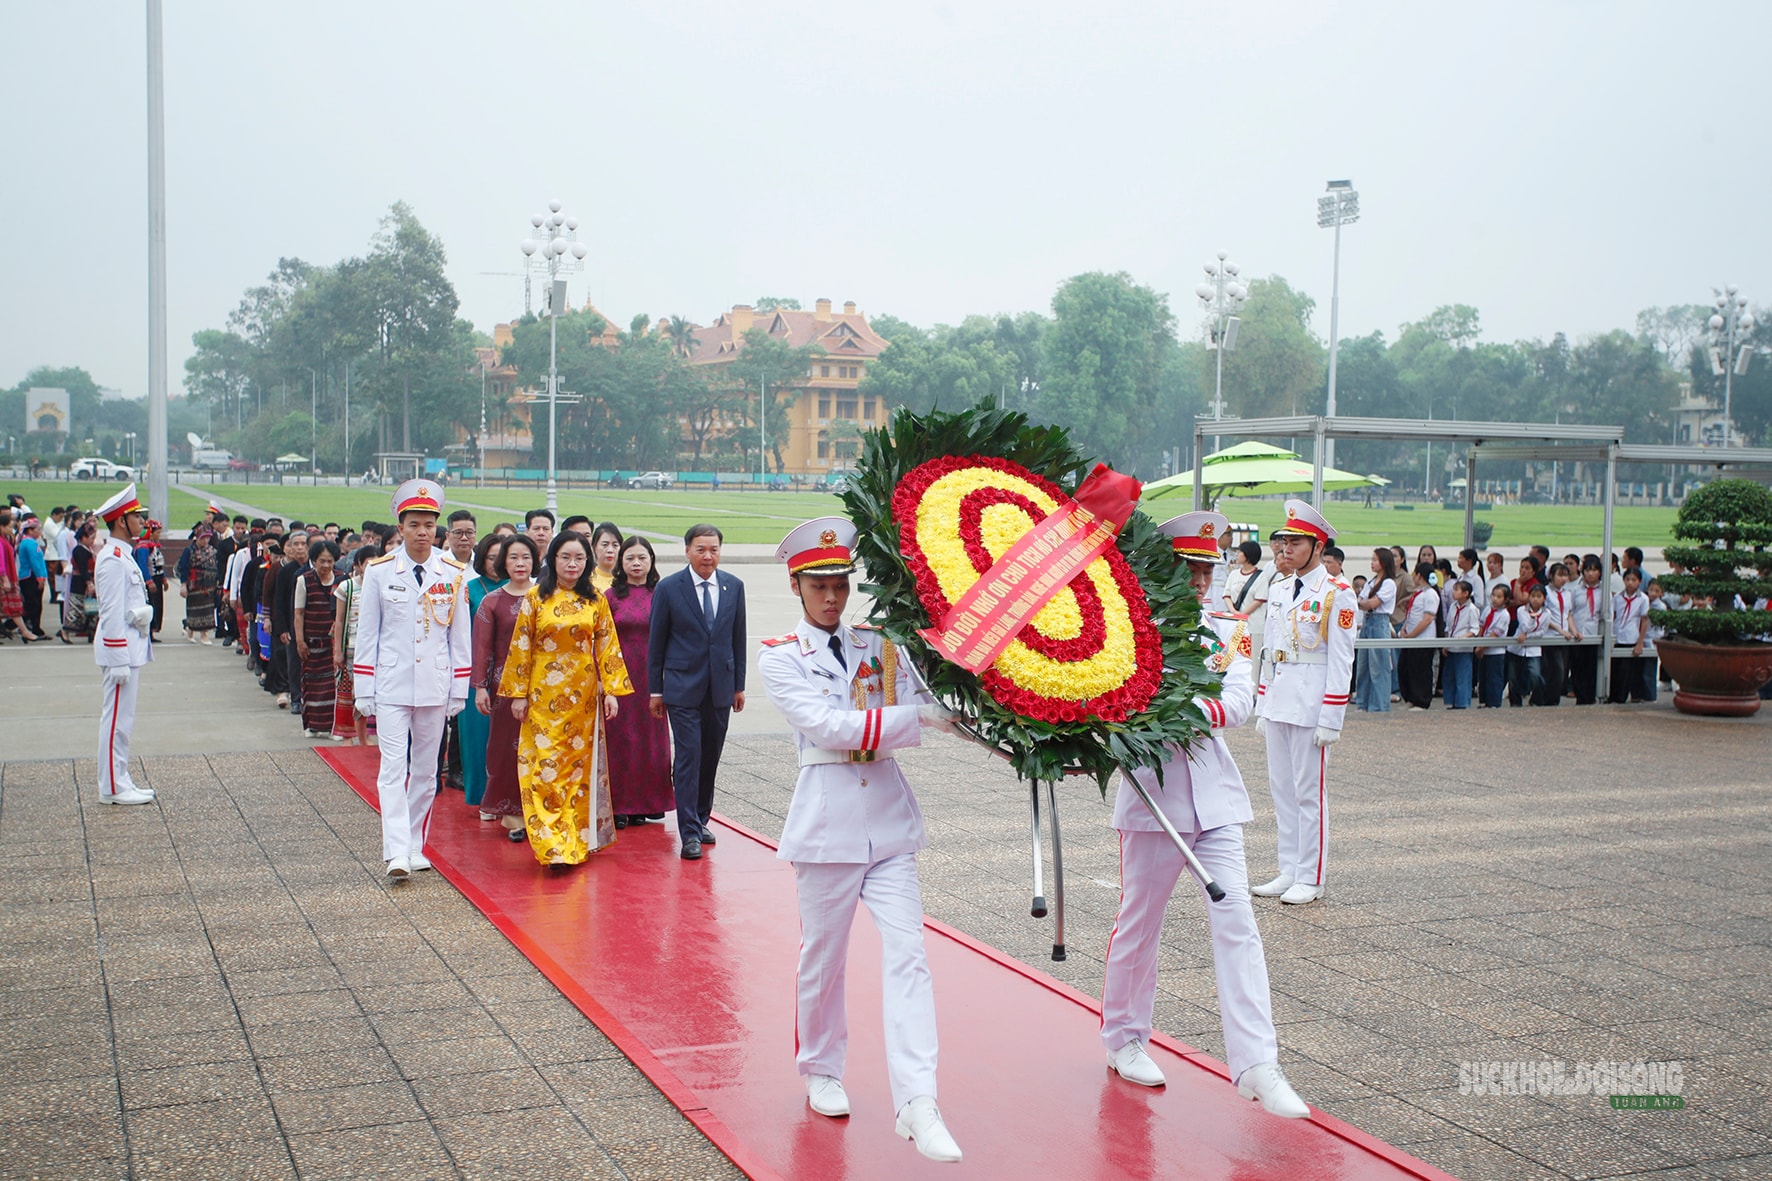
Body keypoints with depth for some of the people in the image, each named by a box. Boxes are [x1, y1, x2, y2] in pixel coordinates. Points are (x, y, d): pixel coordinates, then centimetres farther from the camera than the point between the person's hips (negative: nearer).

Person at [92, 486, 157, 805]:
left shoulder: (124, 555, 15)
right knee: (118, 719, -5)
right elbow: (111, 613, -20)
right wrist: (119, 660, -21)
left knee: (122, 719, 13)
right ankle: (113, 788, 0)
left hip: (131, 647, 10)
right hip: (122, 649, -10)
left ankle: (120, 782, 19)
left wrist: (142, 612, 0)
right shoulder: (113, 559, -17)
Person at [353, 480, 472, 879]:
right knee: (393, 767, -10)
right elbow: (366, 634, 3)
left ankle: (416, 847, 21)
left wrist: (459, 690, 6)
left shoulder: (453, 574, 3)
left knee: (426, 769, 9)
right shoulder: (379, 572, -1)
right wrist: (364, 691, 1)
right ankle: (396, 853, -15)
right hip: (391, 685, -2)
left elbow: (460, 636, 8)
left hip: (435, 685, 2)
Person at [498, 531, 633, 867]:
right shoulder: (536, 598, -1)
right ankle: (552, 845, -8)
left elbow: (607, 646, 4)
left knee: (580, 764, 6)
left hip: (583, 695, 2)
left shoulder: (595, 600, 4)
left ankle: (577, 841, 16)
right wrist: (519, 694, -3)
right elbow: (521, 647, 0)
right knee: (545, 765, -7)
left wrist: (611, 690, -2)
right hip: (544, 694, -2)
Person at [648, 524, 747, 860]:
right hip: (683, 688, -4)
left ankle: (701, 819, 24)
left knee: (711, 757, 10)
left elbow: (738, 639, 10)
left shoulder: (734, 587, 5)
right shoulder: (668, 588, -5)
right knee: (688, 757, -6)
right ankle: (689, 833, -4)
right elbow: (656, 642, 0)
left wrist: (739, 685, 9)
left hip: (721, 687, 4)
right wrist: (655, 689, 0)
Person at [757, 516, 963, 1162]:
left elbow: (917, 711, 0)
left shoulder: (878, 644, 9)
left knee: (906, 957, -6)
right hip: (828, 823, -3)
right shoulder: (780, 658, -2)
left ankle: (917, 1104, -8)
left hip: (889, 820, 3)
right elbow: (831, 726, -16)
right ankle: (822, 1073, 32)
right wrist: (921, 716, -21)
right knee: (822, 961, 10)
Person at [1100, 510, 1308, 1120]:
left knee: (1236, 922, -5)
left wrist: (1195, 712, -25)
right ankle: (1123, 1038, 28)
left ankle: (1256, 1064, -5)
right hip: (1152, 792, -3)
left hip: (1214, 793, 3)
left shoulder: (1228, 628, 7)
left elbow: (1240, 701, -8)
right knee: (1139, 925, 9)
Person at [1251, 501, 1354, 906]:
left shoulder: (1337, 594, -8)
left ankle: (1311, 879, 7)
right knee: (1281, 789, 10)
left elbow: (1341, 659, -10)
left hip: (1311, 705, -7)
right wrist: (1262, 706, 14)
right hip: (1277, 702, 7)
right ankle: (1289, 872, 18)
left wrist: (1330, 719, -14)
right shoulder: (1278, 592, 13)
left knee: (1310, 792, -1)